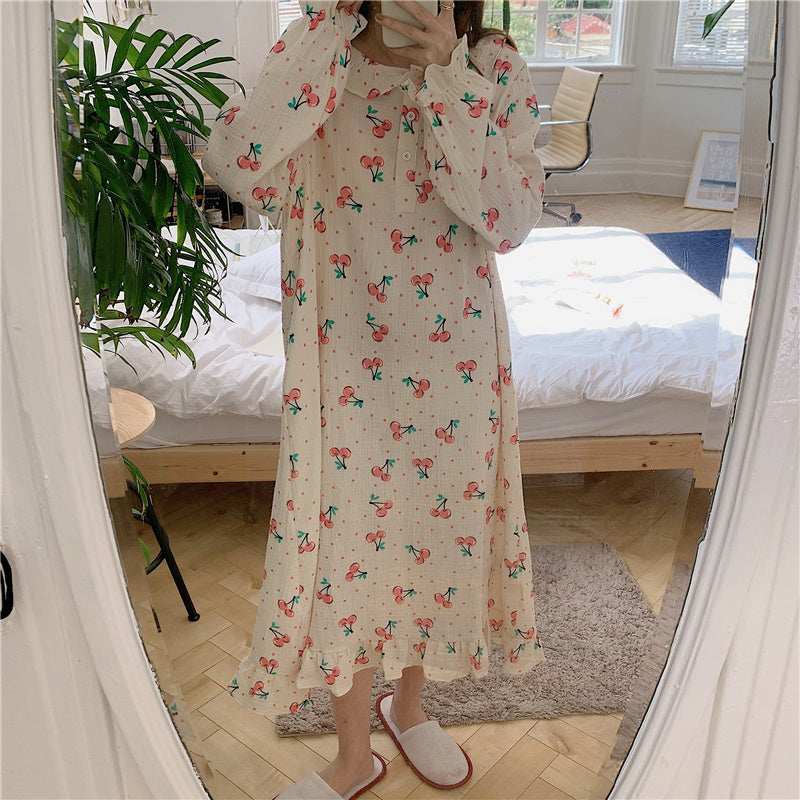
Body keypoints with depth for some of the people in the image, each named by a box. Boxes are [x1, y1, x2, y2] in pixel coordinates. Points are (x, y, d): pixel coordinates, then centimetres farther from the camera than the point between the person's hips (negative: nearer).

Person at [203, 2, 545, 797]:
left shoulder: (492, 65, -2)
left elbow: (511, 221, -15)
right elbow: (236, 166, -23)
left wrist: (445, 75, -19)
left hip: (456, 361, 1)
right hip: (345, 364, -1)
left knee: (443, 531, 16)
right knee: (344, 540, 10)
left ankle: (408, 703, 48)